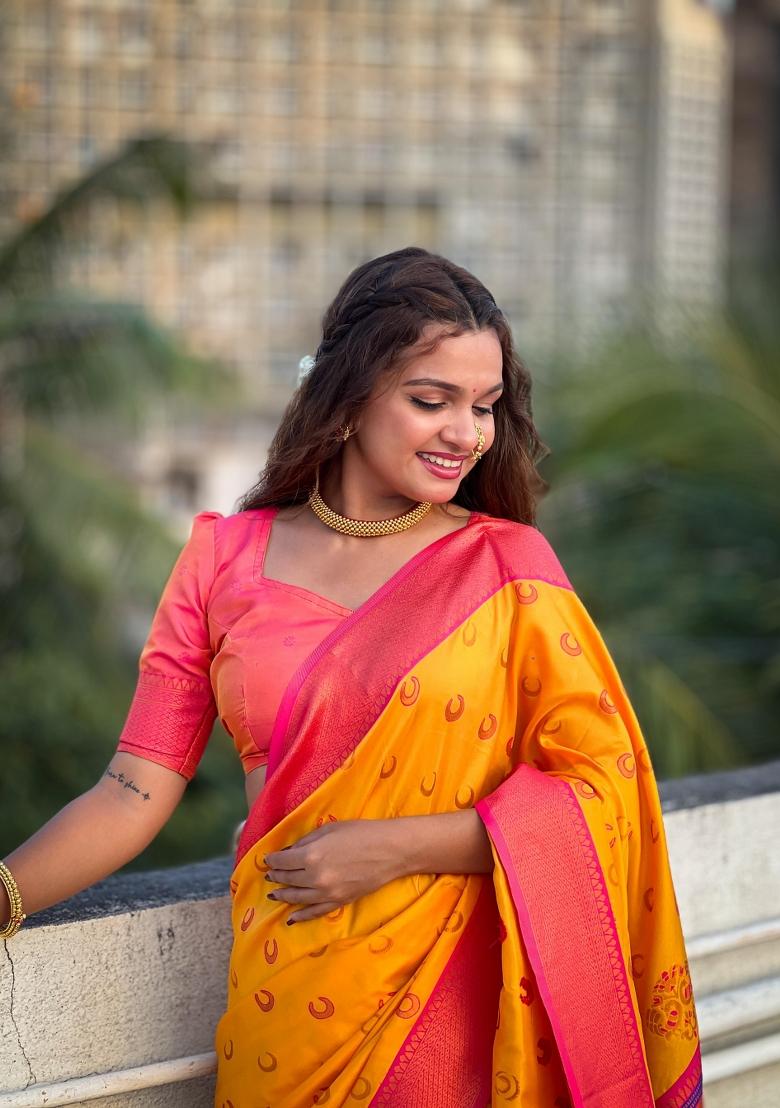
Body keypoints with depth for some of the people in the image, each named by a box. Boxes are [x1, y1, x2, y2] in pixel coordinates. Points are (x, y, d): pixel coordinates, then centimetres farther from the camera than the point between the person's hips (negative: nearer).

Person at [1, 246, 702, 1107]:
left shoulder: (508, 566, -1)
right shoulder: (225, 559, 2)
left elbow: (599, 778, -7)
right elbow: (136, 791, -1)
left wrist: (394, 849, -15)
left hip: (459, 1004, -1)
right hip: (285, 1008, 1)